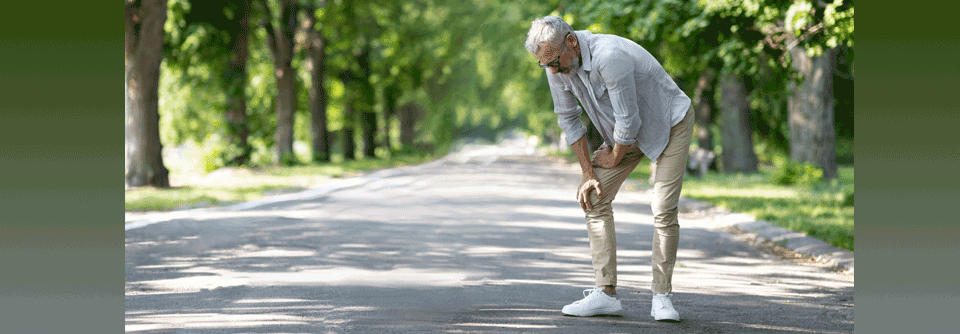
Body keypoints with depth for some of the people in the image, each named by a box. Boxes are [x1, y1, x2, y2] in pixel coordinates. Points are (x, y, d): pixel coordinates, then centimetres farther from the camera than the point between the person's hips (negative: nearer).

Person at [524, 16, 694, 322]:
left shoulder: (610, 57, -38)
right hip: (624, 132, 7)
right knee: (594, 199, -4)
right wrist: (588, 174, -4)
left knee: (663, 210, -16)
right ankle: (606, 293, -4)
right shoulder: (557, 64, -14)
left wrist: (614, 158, -11)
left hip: (669, 123, -7)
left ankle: (661, 297, -5)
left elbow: (628, 120, -30)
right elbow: (568, 119, -2)